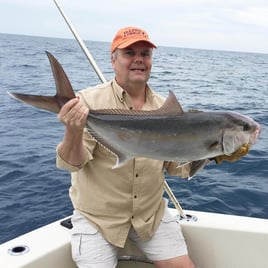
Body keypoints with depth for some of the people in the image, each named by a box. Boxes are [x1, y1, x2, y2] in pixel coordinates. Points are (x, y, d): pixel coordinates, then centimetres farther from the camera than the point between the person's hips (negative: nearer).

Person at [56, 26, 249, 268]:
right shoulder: (90, 101, -13)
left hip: (151, 213, 4)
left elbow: (177, 166, 4)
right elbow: (72, 163, -18)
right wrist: (74, 131, -39)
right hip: (97, 216, -3)